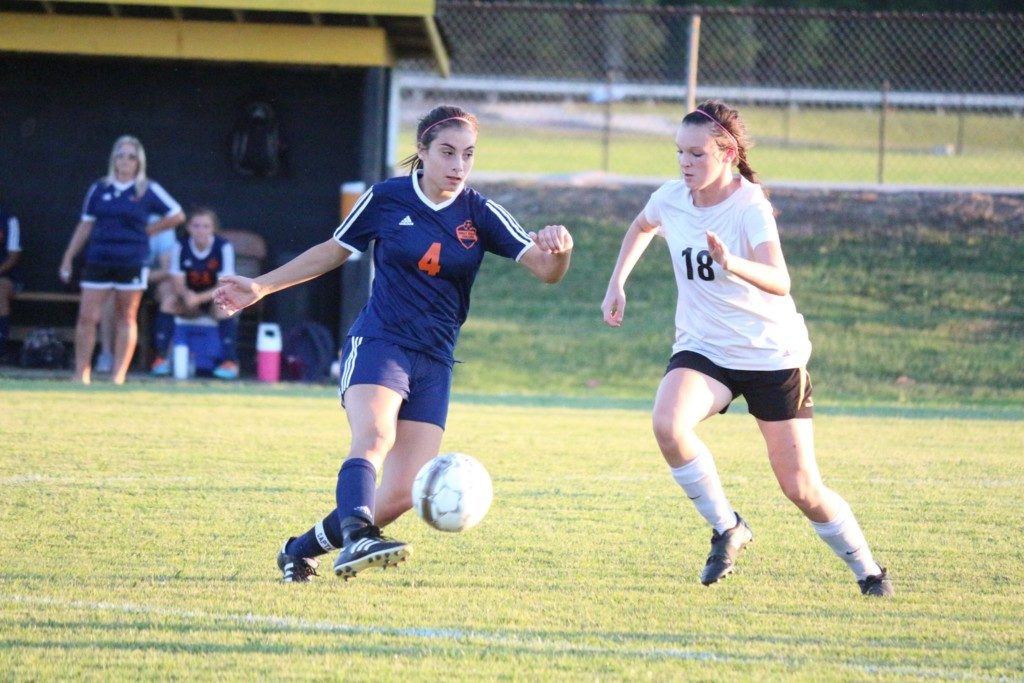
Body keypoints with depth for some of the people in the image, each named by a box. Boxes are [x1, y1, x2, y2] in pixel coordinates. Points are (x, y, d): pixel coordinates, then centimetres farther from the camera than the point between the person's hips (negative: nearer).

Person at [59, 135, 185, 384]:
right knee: (87, 317, -6)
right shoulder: (99, 189, 8)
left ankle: (118, 374, 8)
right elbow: (85, 225, 12)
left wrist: (147, 230, 3)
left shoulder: (148, 190, 3)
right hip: (98, 261, 1)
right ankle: (81, 372, 1)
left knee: (126, 319, 4)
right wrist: (68, 258, 8)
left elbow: (177, 215, 10)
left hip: (131, 263, -1)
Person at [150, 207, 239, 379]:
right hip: (190, 301, 2)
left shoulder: (223, 247, -17)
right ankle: (161, 357, -21)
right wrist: (186, 294, -37)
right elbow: (177, 283, -13)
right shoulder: (181, 247, -10)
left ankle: (230, 361, -28)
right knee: (168, 301, -25)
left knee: (223, 303, -34)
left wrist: (199, 298, -36)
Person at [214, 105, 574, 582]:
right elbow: (332, 252, 15)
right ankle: (357, 539, -56)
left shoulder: (479, 214, 2)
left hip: (433, 363, 3)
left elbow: (546, 270, -6)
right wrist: (261, 287, 16)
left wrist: (559, 250, -30)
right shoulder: (387, 199, -1)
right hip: (378, 343, -3)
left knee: (403, 496, -3)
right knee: (374, 436, -34)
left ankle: (302, 550, 17)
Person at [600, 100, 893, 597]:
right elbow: (641, 227, 23)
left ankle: (867, 570, 23)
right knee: (667, 423, -29)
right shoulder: (671, 200, -4)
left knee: (801, 489, -2)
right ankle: (726, 529, -9)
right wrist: (617, 283, 13)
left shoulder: (750, 207, -20)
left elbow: (779, 282, -37)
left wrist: (731, 262, -54)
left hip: (772, 354, -4)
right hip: (703, 349, 4)